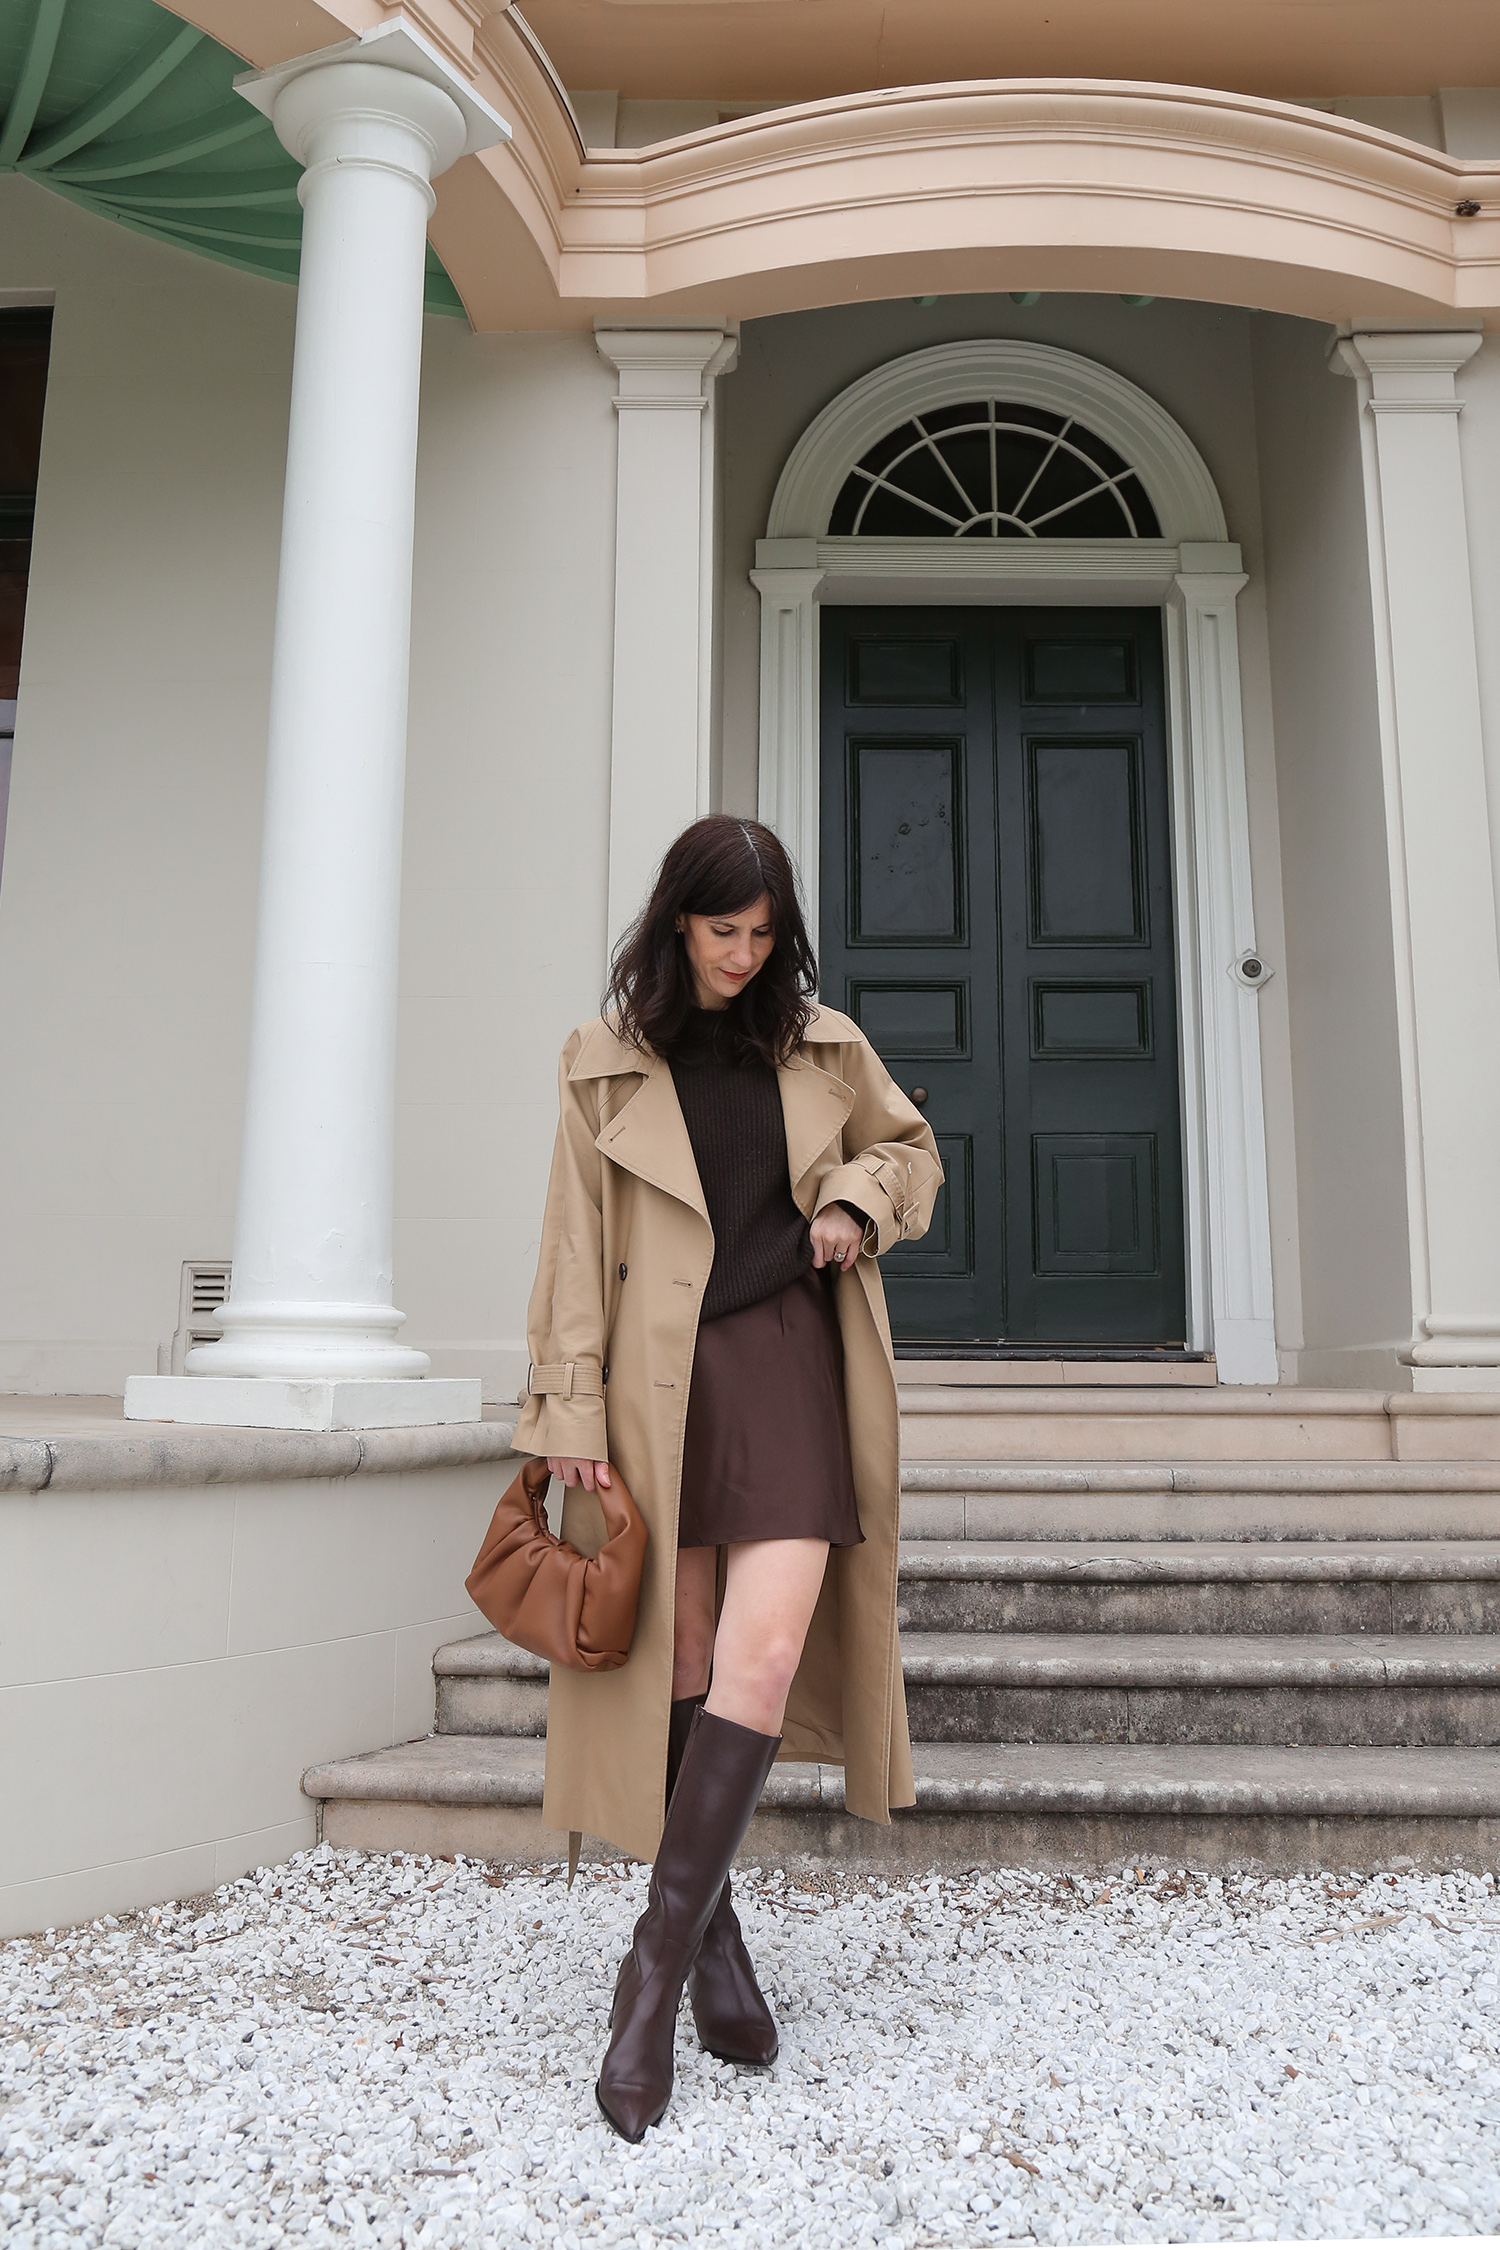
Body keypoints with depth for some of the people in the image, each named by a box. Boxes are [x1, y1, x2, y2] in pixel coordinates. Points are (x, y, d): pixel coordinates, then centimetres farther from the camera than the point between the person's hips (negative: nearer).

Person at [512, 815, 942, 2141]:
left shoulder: (825, 1047, 9)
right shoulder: (608, 1060, 4)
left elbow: (913, 1148, 24)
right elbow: (577, 1241, 2)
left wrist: (861, 1198, 1)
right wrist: (574, 1412, -5)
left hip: (787, 1361, 1)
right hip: (661, 1375, -1)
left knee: (765, 1651, -12)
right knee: (686, 1663, 5)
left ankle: (658, 1966, -2)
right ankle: (714, 1938, 23)